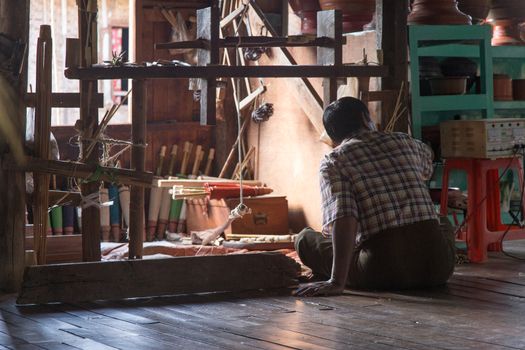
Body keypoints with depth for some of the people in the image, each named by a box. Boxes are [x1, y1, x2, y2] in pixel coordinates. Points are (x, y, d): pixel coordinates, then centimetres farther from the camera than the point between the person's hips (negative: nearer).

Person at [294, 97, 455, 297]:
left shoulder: (333, 162, 3)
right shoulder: (404, 142, 15)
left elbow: (344, 220, -13)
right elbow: (427, 156, 42)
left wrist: (336, 282, -18)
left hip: (382, 271, -3)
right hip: (437, 267, 3)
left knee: (305, 239, 18)